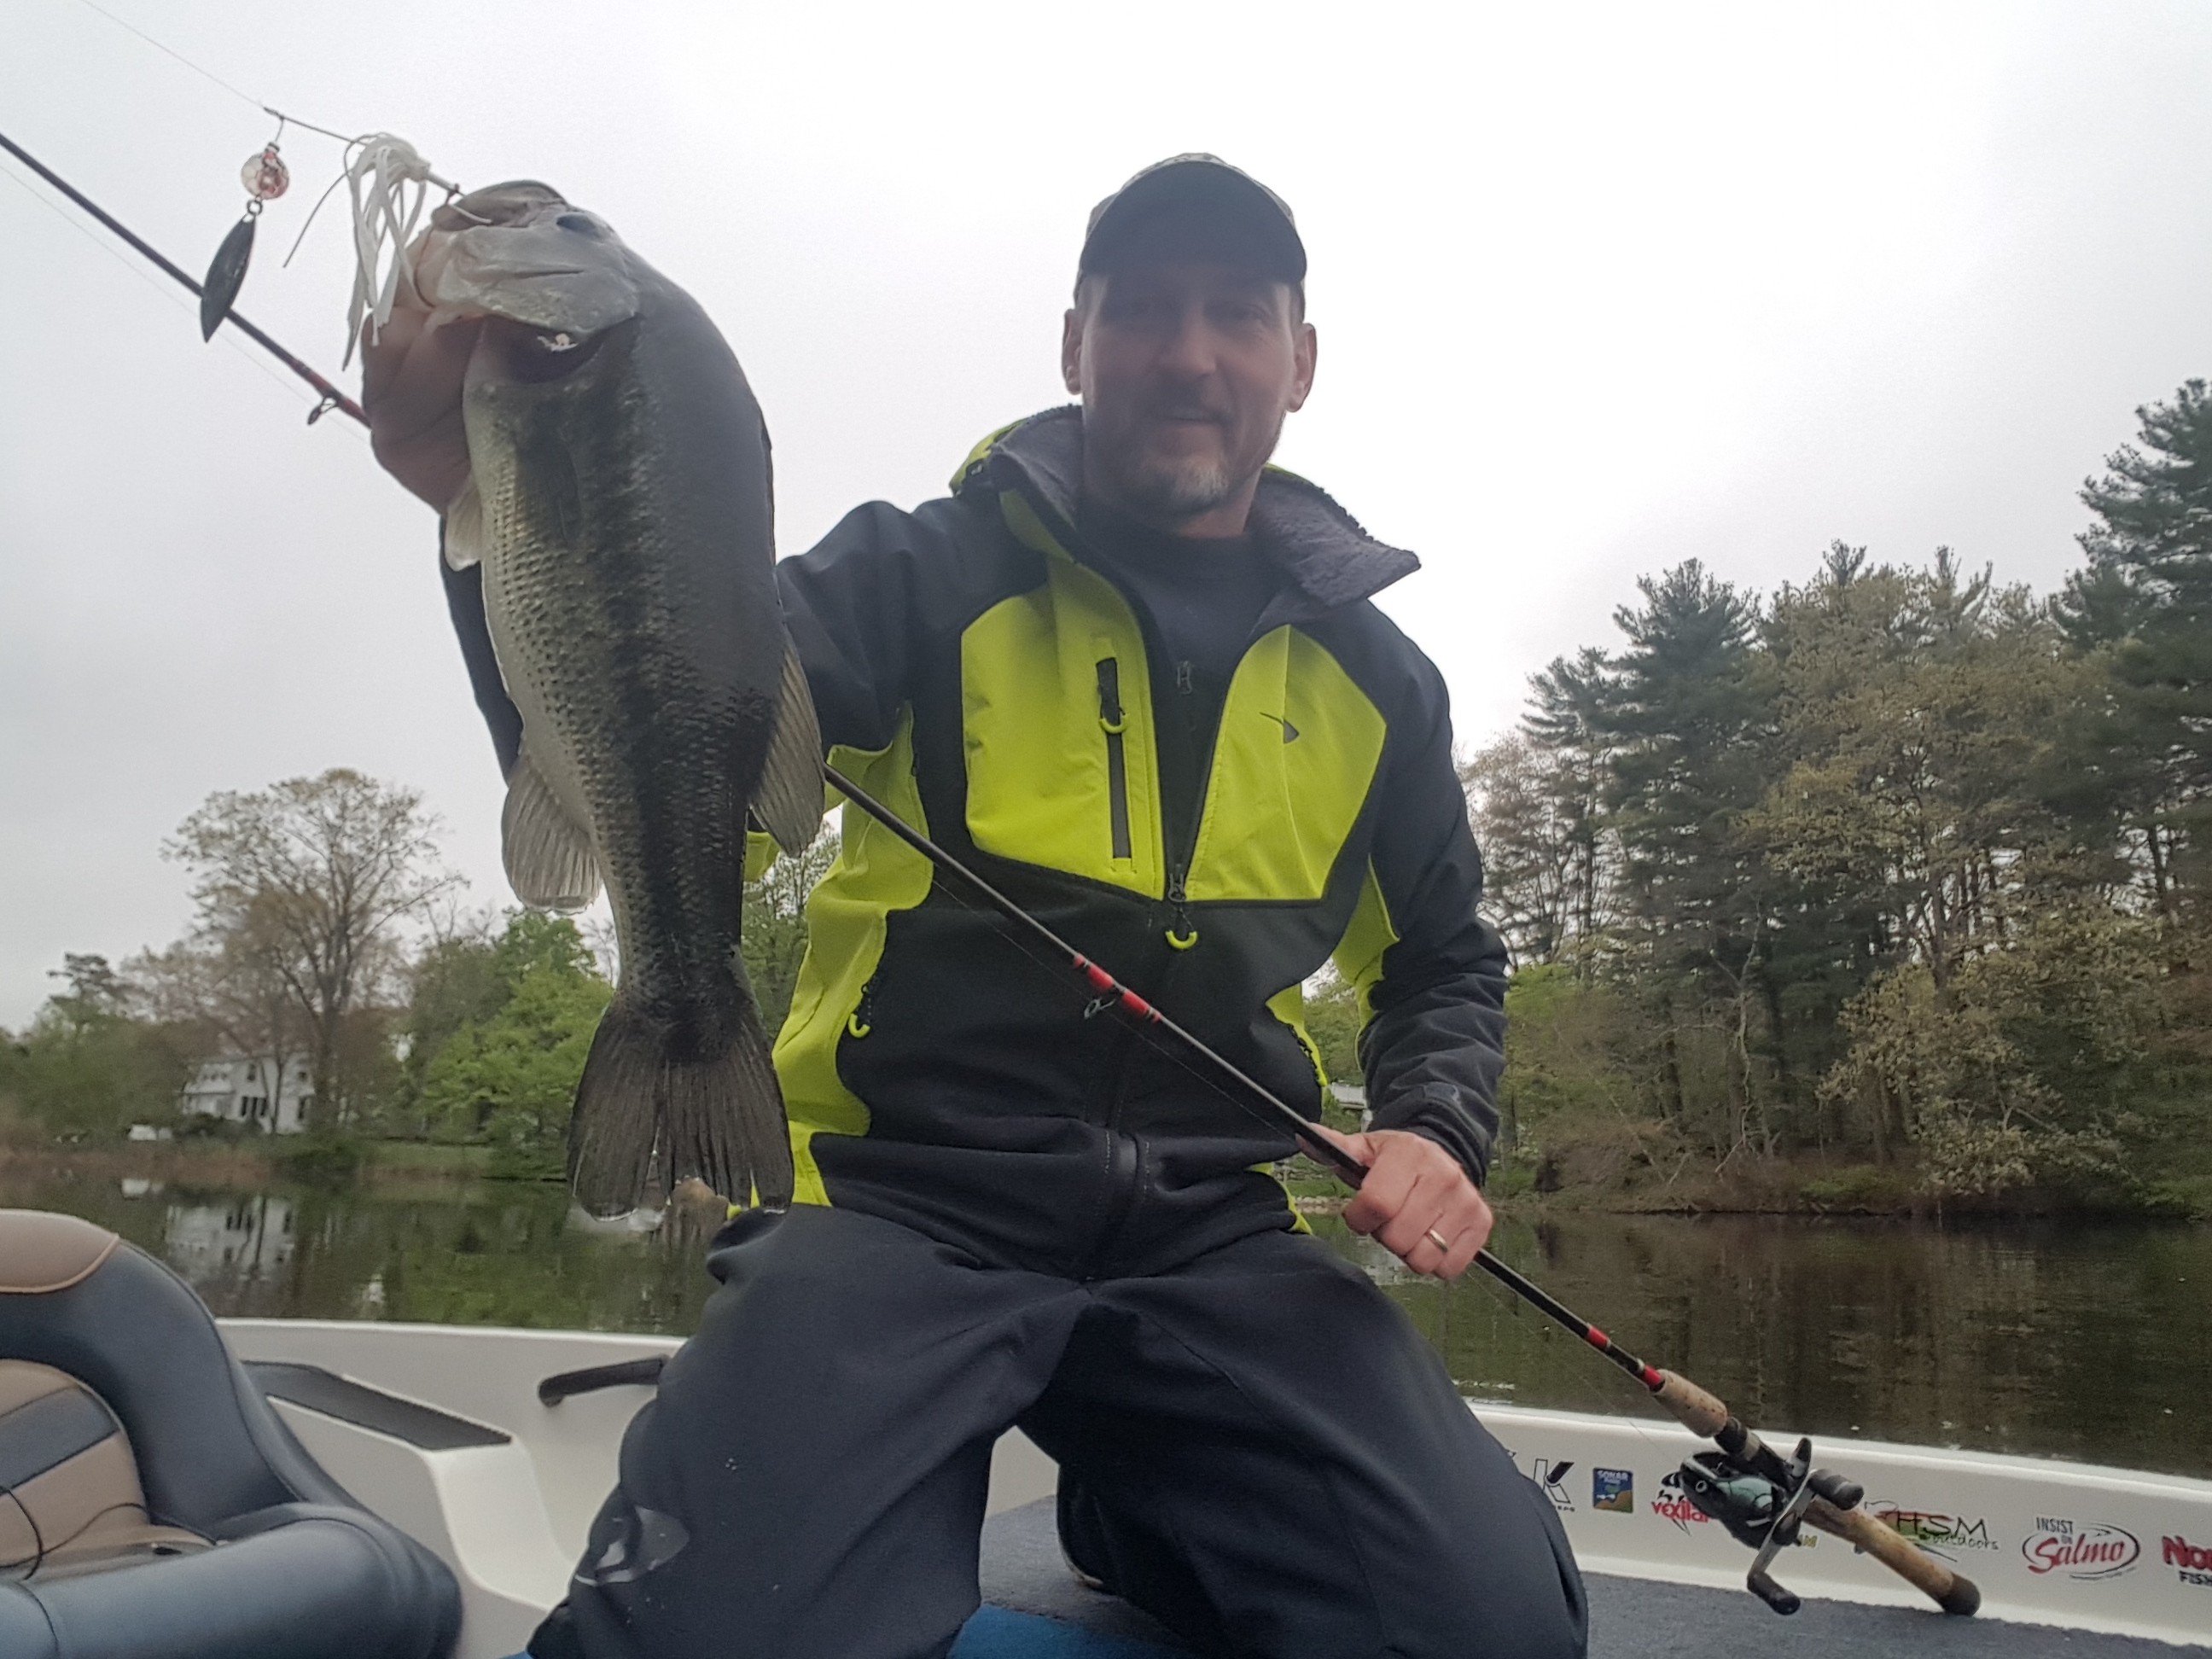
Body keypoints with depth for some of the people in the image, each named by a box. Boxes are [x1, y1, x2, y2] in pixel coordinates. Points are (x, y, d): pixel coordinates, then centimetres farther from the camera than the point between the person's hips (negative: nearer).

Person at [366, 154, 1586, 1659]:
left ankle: (1139, 1508, 10)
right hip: (901, 1200, -3)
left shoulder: (1375, 675, 13)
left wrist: (1437, 1133, 2)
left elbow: (1448, 962, 23)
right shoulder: (927, 577, 2)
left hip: (1216, 1236, 4)